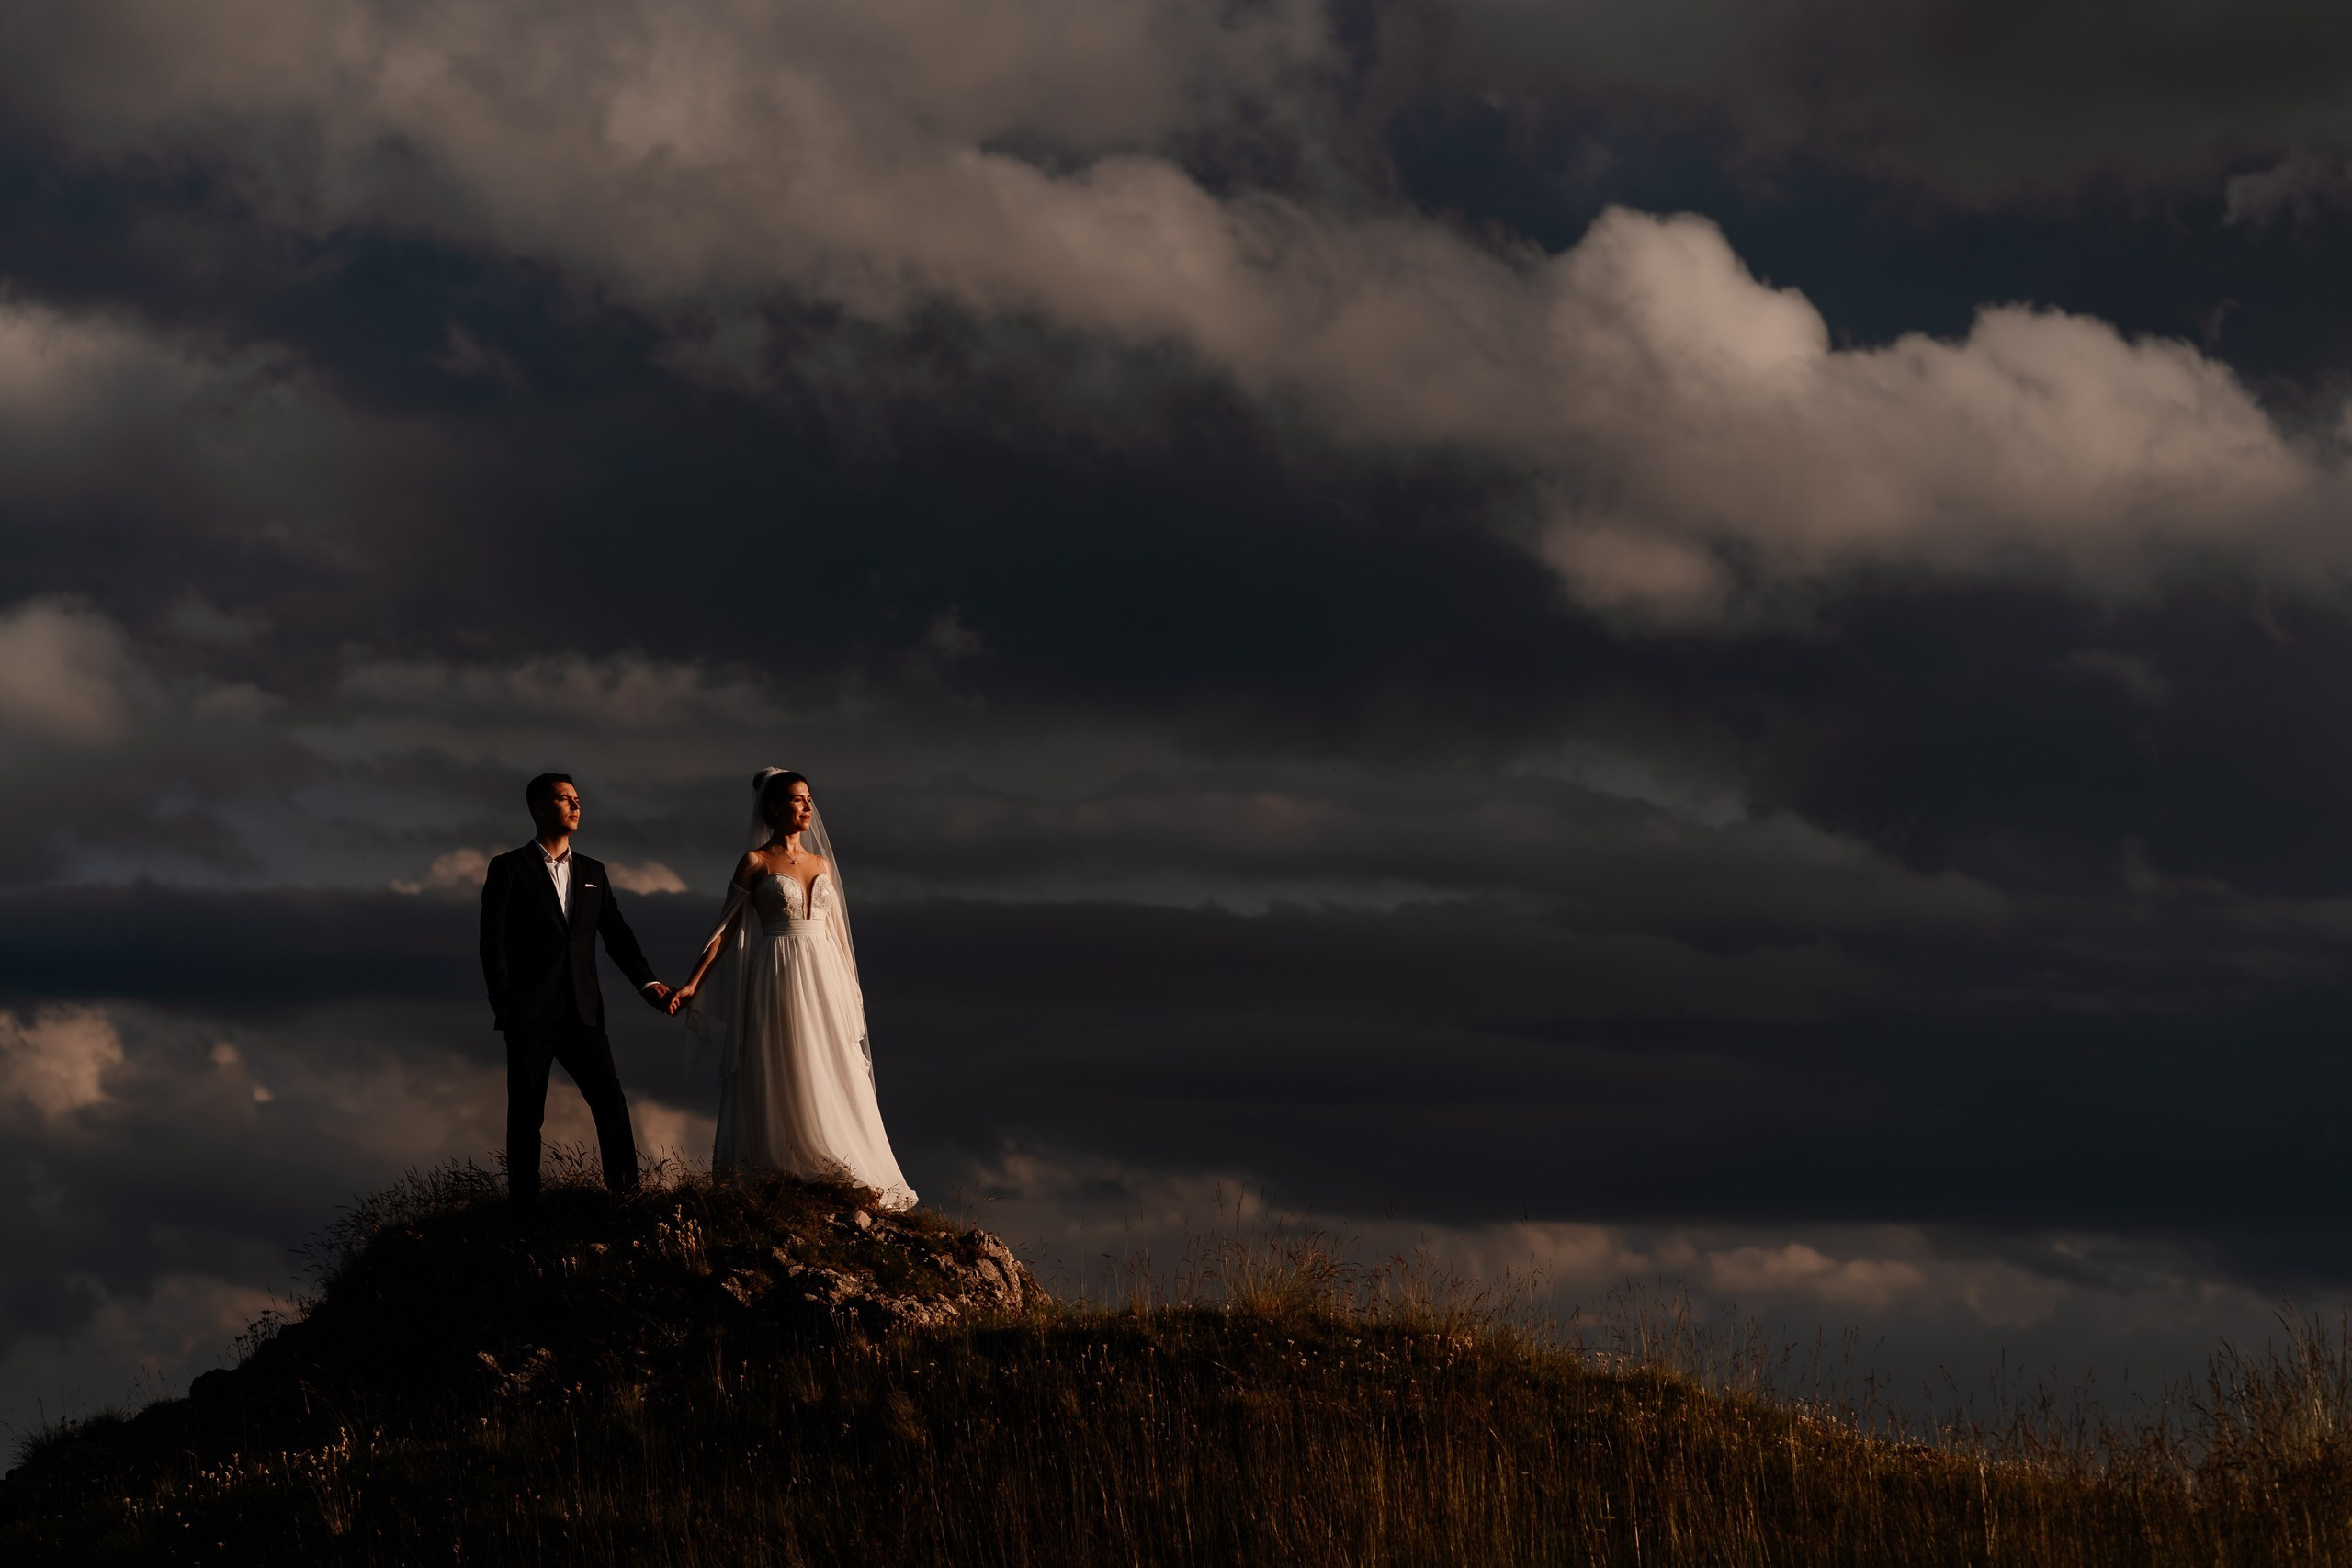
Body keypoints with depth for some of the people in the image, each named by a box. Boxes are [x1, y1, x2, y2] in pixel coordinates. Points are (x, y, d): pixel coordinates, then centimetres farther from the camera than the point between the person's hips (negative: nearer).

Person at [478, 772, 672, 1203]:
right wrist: (505, 1010, -11)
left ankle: (626, 1194, -4)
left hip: (582, 1013, 4)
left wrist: (647, 981, -5)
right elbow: (493, 943, -3)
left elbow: (617, 934, 12)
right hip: (530, 1016, -4)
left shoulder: (593, 873, 16)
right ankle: (525, 1205, 5)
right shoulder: (509, 869, 2)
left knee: (612, 1106, -6)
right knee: (526, 1115, 0)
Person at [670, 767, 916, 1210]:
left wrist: (850, 989, 19)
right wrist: (692, 984, -8)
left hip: (824, 980, 4)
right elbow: (726, 929, -1)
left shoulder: (821, 865, 13)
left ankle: (853, 1181, 0)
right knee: (784, 1081, -4)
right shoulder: (756, 863, 0)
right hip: (778, 978, -4)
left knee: (832, 1080, 1)